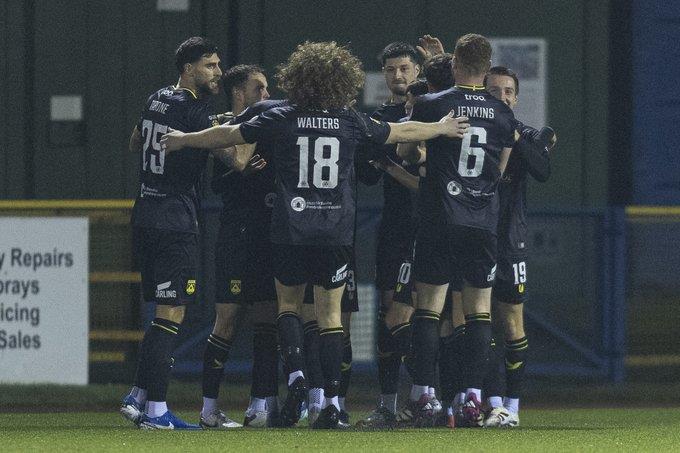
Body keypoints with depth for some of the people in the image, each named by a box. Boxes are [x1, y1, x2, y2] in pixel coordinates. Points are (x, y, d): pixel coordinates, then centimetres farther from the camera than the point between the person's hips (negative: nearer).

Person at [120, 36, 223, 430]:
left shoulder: (158, 100, 12)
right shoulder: (197, 111, -13)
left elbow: (135, 143, 31)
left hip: (146, 216, 9)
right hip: (176, 219, -9)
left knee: (165, 313, 16)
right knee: (171, 315, -7)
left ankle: (137, 398, 14)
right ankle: (155, 410, -9)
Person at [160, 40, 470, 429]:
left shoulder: (281, 120, -2)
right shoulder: (352, 123, 1)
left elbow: (228, 135, 7)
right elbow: (401, 132, 16)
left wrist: (184, 140, 23)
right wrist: (443, 128, 34)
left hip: (291, 232, -1)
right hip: (337, 233, 1)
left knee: (288, 304, 16)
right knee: (331, 315, 5)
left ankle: (296, 374, -7)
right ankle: (332, 400, -2)